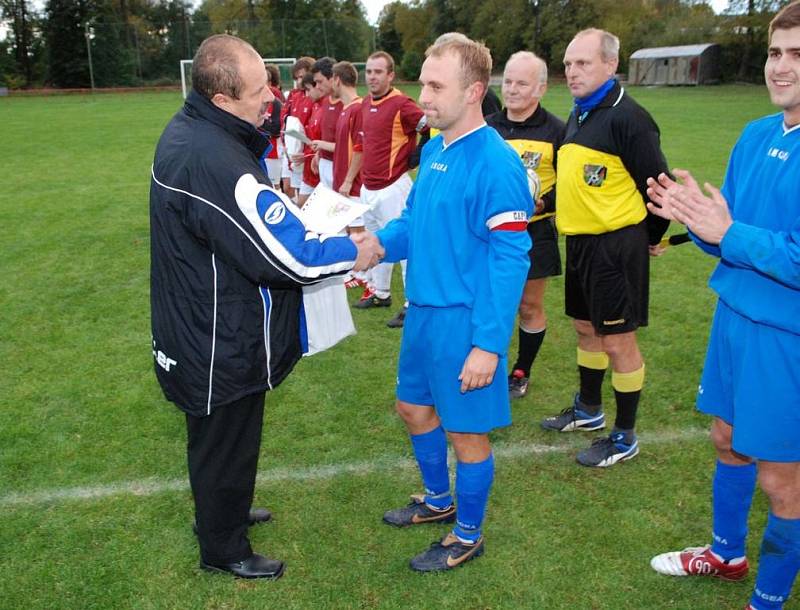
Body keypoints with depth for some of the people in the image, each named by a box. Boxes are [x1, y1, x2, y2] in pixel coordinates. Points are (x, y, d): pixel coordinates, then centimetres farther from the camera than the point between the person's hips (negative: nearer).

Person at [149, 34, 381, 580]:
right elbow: (289, 257, -27)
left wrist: (275, 204, 2)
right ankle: (224, 550, 33)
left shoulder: (186, 130, 0)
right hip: (224, 343, -9)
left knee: (215, 433, 27)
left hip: (197, 325, 10)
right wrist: (353, 253, -12)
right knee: (227, 442, 11)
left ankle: (221, 510, 50)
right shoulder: (217, 164, -32)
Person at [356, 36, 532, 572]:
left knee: (465, 430, 8)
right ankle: (439, 500, 47)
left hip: (465, 322, -8)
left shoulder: (496, 164, -20)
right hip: (423, 310, 9)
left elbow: (510, 258, -21)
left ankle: (468, 535, 32)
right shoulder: (435, 149, 6)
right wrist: (381, 240, -5)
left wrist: (489, 344, -23)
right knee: (414, 407, 22)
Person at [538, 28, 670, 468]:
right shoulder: (578, 115, 11)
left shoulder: (627, 117, -16)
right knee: (586, 328, 20)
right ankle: (588, 410, 38)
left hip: (615, 245, -9)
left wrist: (653, 237, -3)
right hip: (580, 242, 9)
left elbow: (658, 183, -14)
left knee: (618, 341, 1)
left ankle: (624, 438, 16)